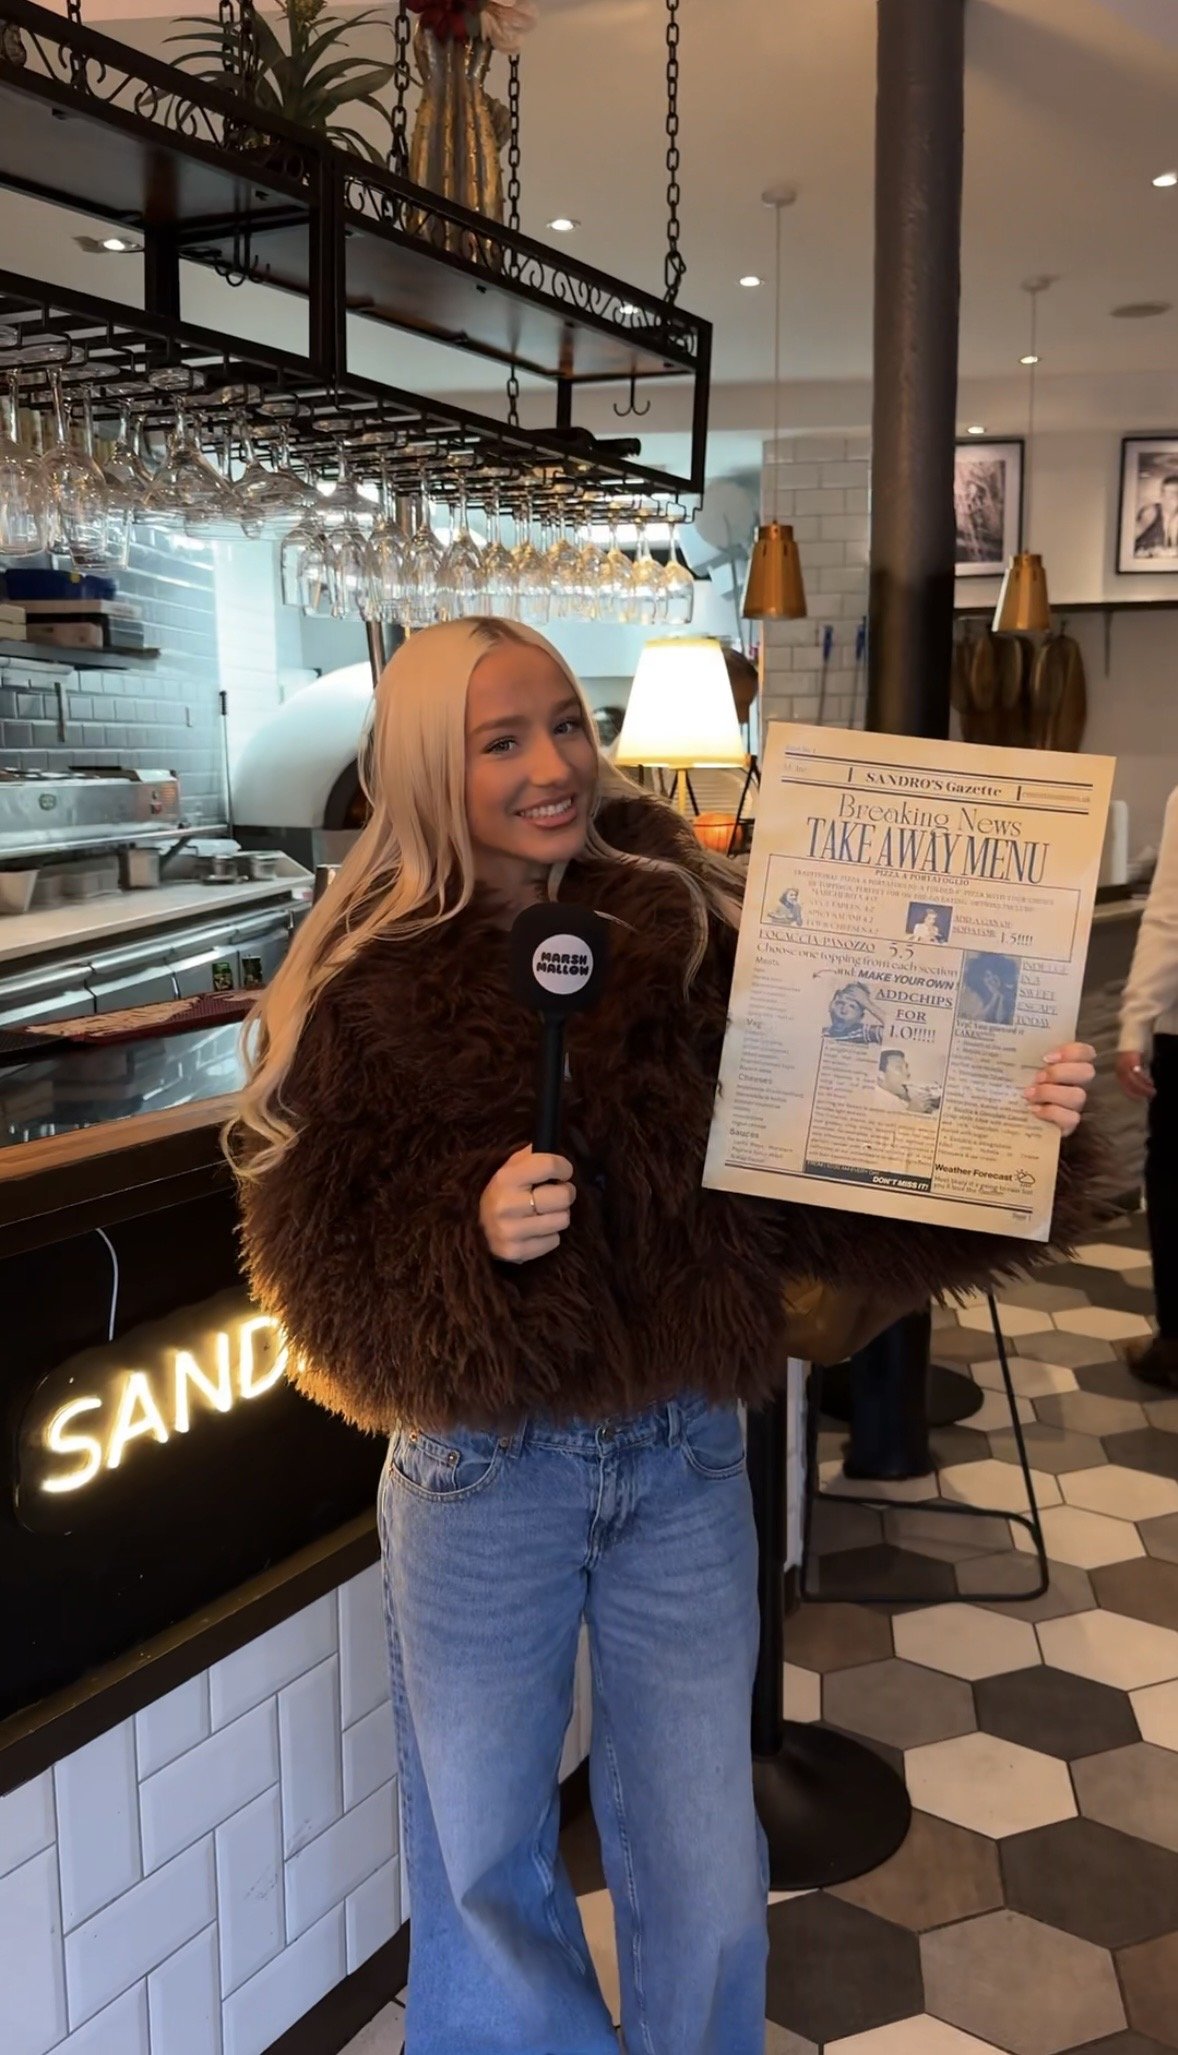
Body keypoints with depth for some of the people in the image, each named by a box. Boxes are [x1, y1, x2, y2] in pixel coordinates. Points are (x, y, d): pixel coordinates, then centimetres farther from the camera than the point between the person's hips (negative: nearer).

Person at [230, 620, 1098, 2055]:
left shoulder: (692, 925, -5)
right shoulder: (372, 986, -9)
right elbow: (322, 1268, -11)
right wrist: (472, 1237, -28)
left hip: (684, 1461, 1)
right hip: (480, 1476, -1)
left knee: (706, 1874, 17)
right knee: (482, 1858, 19)